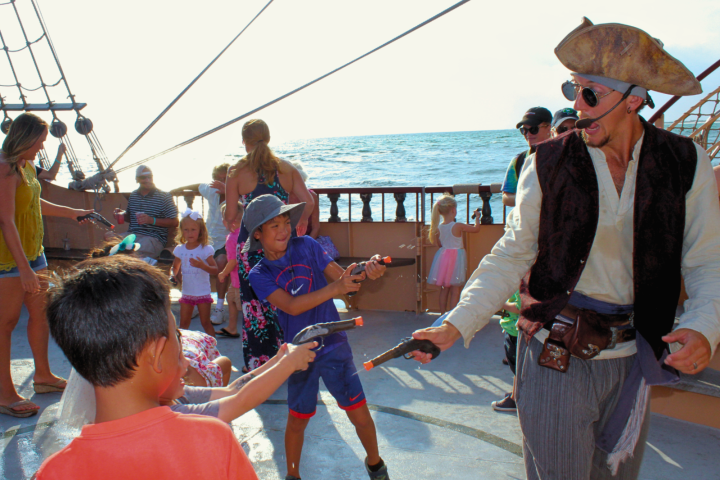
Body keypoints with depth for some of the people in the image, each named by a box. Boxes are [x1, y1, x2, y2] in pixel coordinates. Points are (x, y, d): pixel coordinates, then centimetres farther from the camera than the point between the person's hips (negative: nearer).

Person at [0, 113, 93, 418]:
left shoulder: (26, 166, 11)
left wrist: (73, 213, 36)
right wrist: (25, 269, -26)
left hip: (33, 252, 9)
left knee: (40, 312, 15)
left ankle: (43, 375, 29)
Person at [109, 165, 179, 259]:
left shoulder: (164, 196, 1)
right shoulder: (133, 195, 18)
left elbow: (174, 222, -5)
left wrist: (151, 220, -16)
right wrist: (122, 214, 7)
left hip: (154, 238, -6)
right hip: (132, 234, 6)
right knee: (108, 236, -22)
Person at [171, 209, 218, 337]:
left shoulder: (206, 249, -9)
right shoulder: (180, 249, 4)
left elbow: (215, 270, -14)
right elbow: (175, 269, 15)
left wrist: (202, 265, -30)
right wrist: (174, 275, -6)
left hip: (203, 293, -4)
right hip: (187, 293, 4)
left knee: (205, 322, 2)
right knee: (183, 323, 7)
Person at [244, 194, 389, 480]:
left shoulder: (306, 246, -2)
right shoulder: (259, 275, -5)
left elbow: (341, 276, -5)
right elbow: (291, 306, -20)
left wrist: (367, 269, -26)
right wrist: (334, 288, -31)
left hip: (334, 345, 1)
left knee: (360, 415, 4)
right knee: (297, 420, 13)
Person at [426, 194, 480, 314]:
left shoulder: (438, 227, -2)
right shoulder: (458, 226, -17)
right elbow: (476, 229, -5)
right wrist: (477, 218, 12)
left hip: (443, 257, 5)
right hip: (456, 258, -5)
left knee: (444, 289, 14)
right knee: (455, 291, 2)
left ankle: (443, 314, 20)